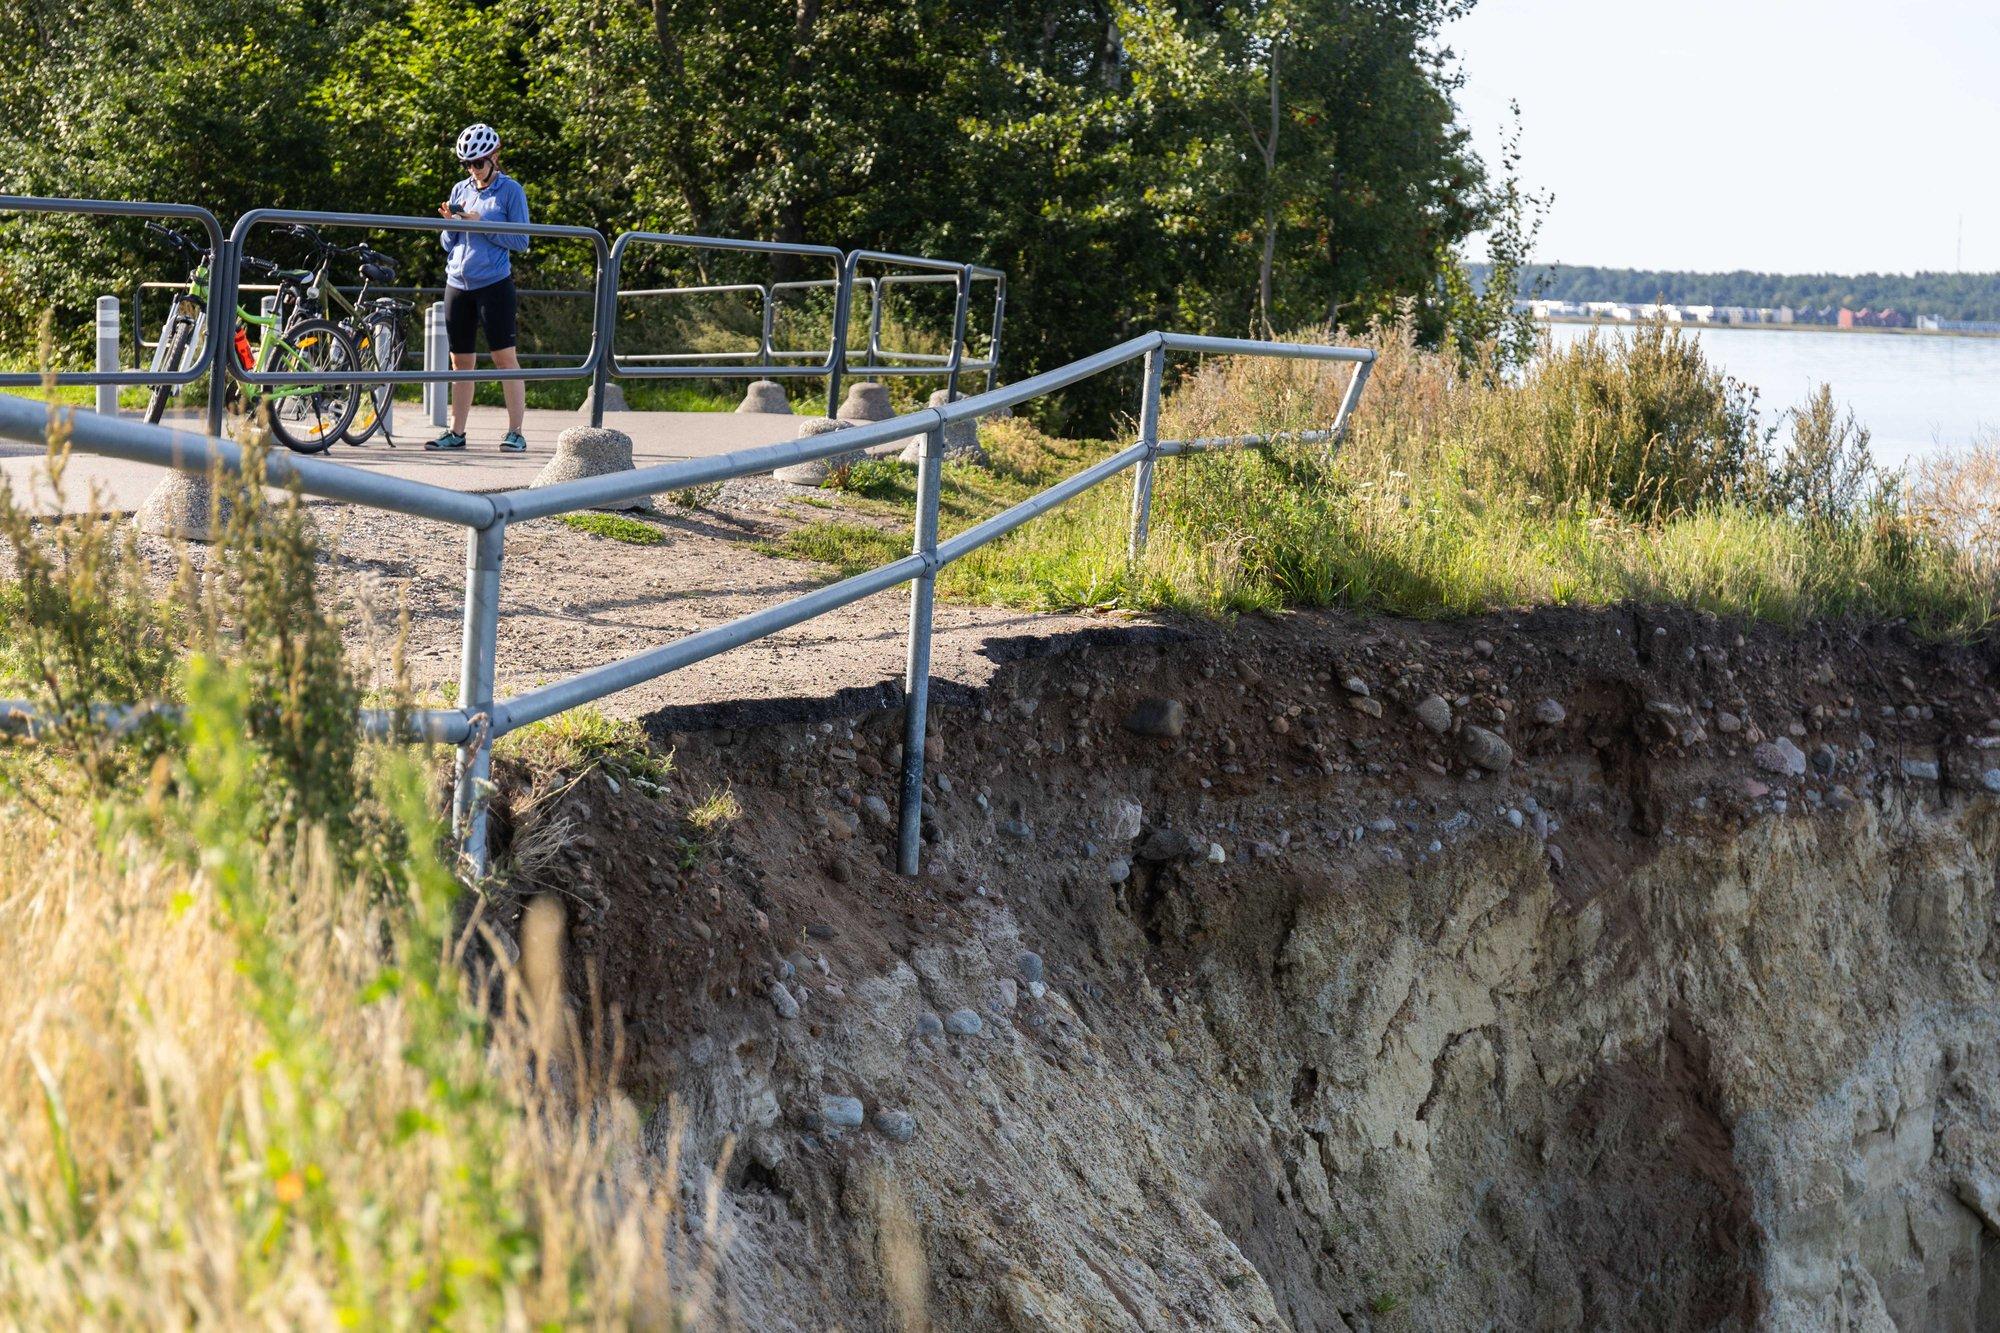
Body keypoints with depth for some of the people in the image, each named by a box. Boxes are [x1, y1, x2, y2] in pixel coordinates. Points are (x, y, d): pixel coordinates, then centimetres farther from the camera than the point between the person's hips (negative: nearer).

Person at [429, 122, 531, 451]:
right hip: (457, 285, 5)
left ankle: (515, 432, -6)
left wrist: (481, 225, -14)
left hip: (494, 285, -5)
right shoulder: (460, 190, 13)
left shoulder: (510, 190, -1)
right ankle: (456, 433, 12)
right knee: (461, 361, 7)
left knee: (504, 356, -8)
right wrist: (451, 223, -5)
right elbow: (449, 245, 15)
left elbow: (520, 241, -6)